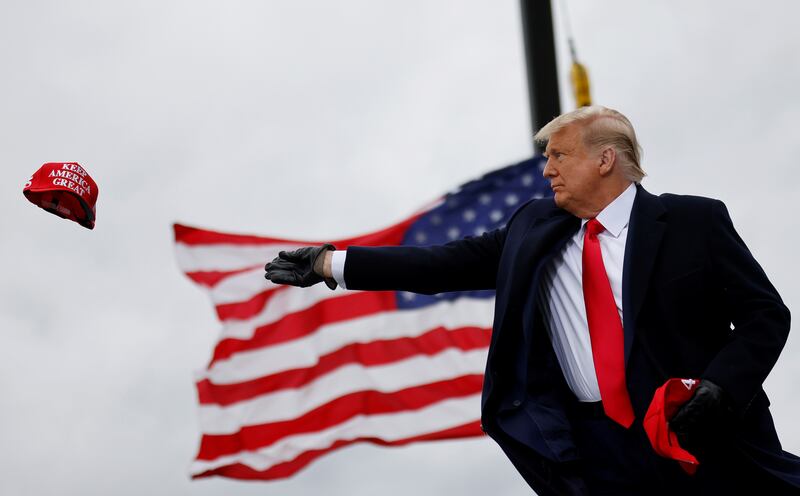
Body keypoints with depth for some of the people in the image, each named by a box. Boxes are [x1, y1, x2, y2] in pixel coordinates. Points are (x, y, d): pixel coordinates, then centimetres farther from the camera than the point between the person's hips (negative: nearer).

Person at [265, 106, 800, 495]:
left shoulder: (695, 221, -1)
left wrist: (719, 387, -18)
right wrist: (330, 264, 4)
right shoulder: (535, 228, 9)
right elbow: (442, 265, 8)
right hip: (599, 447, 3)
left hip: (710, 441, -2)